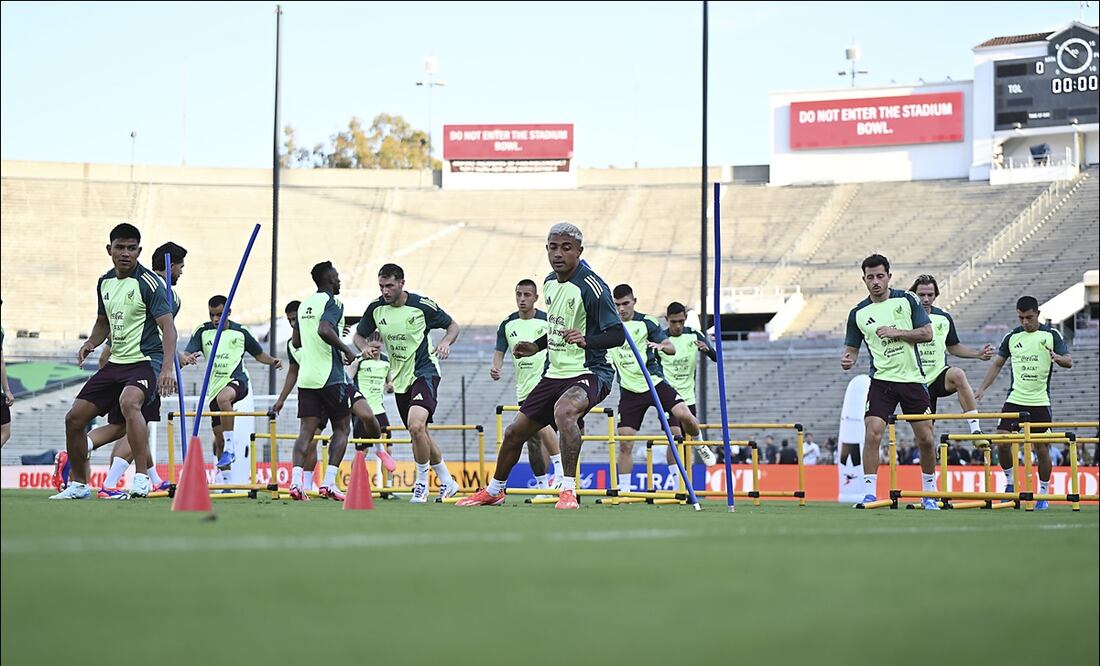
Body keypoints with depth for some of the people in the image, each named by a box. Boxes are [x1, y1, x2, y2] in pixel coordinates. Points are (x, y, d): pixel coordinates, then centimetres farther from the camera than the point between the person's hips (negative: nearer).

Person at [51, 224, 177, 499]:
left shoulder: (149, 282, -12)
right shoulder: (104, 282, 10)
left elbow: (167, 326, -19)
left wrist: (167, 368, -32)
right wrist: (91, 343, 3)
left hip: (145, 361, -8)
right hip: (116, 362, 8)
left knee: (129, 402, -38)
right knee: (74, 418, 5)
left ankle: (142, 478, -38)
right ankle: (78, 484, 23)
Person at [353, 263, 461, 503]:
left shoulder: (422, 305, -12)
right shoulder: (376, 308, -1)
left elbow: (453, 325, 1)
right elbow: (359, 335, 13)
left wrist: (446, 342, -19)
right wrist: (365, 347, -10)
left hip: (424, 372, -6)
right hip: (400, 377, 6)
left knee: (416, 425, -27)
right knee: (420, 435, 13)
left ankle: (422, 483, -11)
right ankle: (447, 482, 30)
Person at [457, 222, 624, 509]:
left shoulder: (591, 286, -17)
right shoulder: (550, 283, 8)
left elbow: (617, 334, -22)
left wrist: (586, 340, -38)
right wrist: (537, 346, 16)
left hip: (589, 373, -8)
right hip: (555, 374, 8)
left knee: (563, 411, -39)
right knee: (515, 432, 15)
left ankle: (569, 490, -31)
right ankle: (494, 491, 39)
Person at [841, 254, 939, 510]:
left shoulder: (906, 300, 1)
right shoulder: (858, 313, 2)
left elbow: (927, 333, -1)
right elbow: (852, 347, 8)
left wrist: (896, 333, -14)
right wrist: (848, 359, -15)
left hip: (912, 379, 0)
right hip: (881, 381, 0)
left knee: (926, 438, 1)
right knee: (872, 433, -16)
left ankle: (929, 493, 18)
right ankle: (869, 493, -11)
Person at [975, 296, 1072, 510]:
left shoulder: (1051, 335, -1)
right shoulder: (1012, 337, 7)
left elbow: (1069, 362, -5)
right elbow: (997, 364, 15)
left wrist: (1058, 358, -29)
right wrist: (982, 389, 6)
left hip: (1040, 402, -2)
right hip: (1015, 400, 2)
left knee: (1042, 449, -2)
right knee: (1002, 443, -9)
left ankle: (1044, 493, 12)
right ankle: (1010, 482, 13)